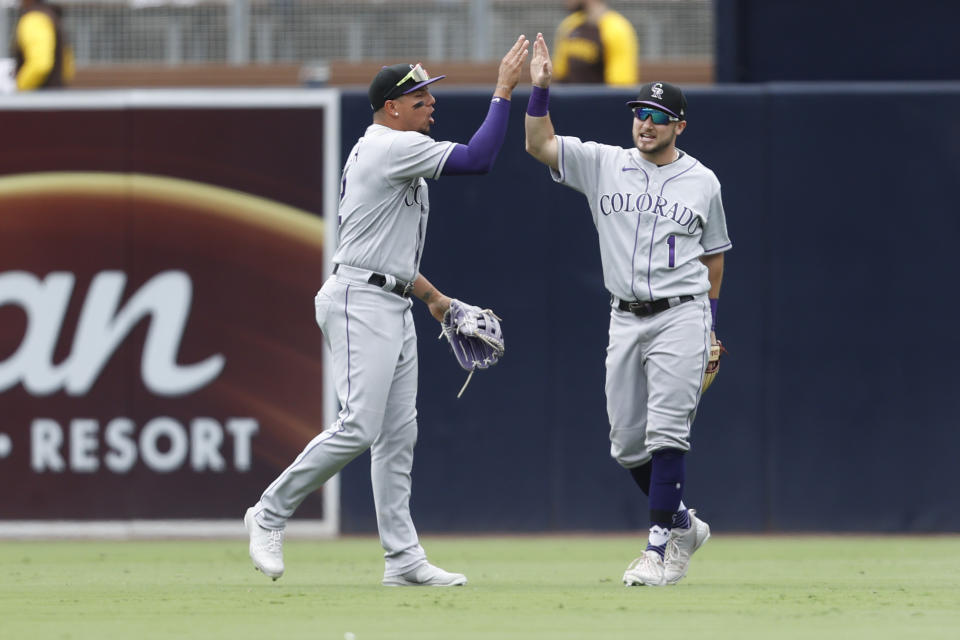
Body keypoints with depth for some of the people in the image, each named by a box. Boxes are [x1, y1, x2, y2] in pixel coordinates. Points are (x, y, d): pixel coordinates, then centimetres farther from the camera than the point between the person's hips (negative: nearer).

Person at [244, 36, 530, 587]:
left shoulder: (385, 154, 20)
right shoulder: (394, 146, -13)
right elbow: (478, 159, -22)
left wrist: (432, 296, 27)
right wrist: (504, 90, -15)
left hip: (394, 308, 11)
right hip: (360, 303, -11)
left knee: (399, 435, 6)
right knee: (360, 427, -16)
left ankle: (404, 558, 5)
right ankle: (271, 514, -5)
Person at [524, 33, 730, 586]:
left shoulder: (701, 181, 4)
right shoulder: (603, 164, 6)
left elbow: (713, 256, 12)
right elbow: (540, 144, -2)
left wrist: (711, 327, 9)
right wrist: (541, 89, -15)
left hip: (681, 316, -4)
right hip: (626, 318, 4)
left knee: (666, 433, -14)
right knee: (627, 445, 5)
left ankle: (662, 546, -11)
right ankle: (682, 523, 25)